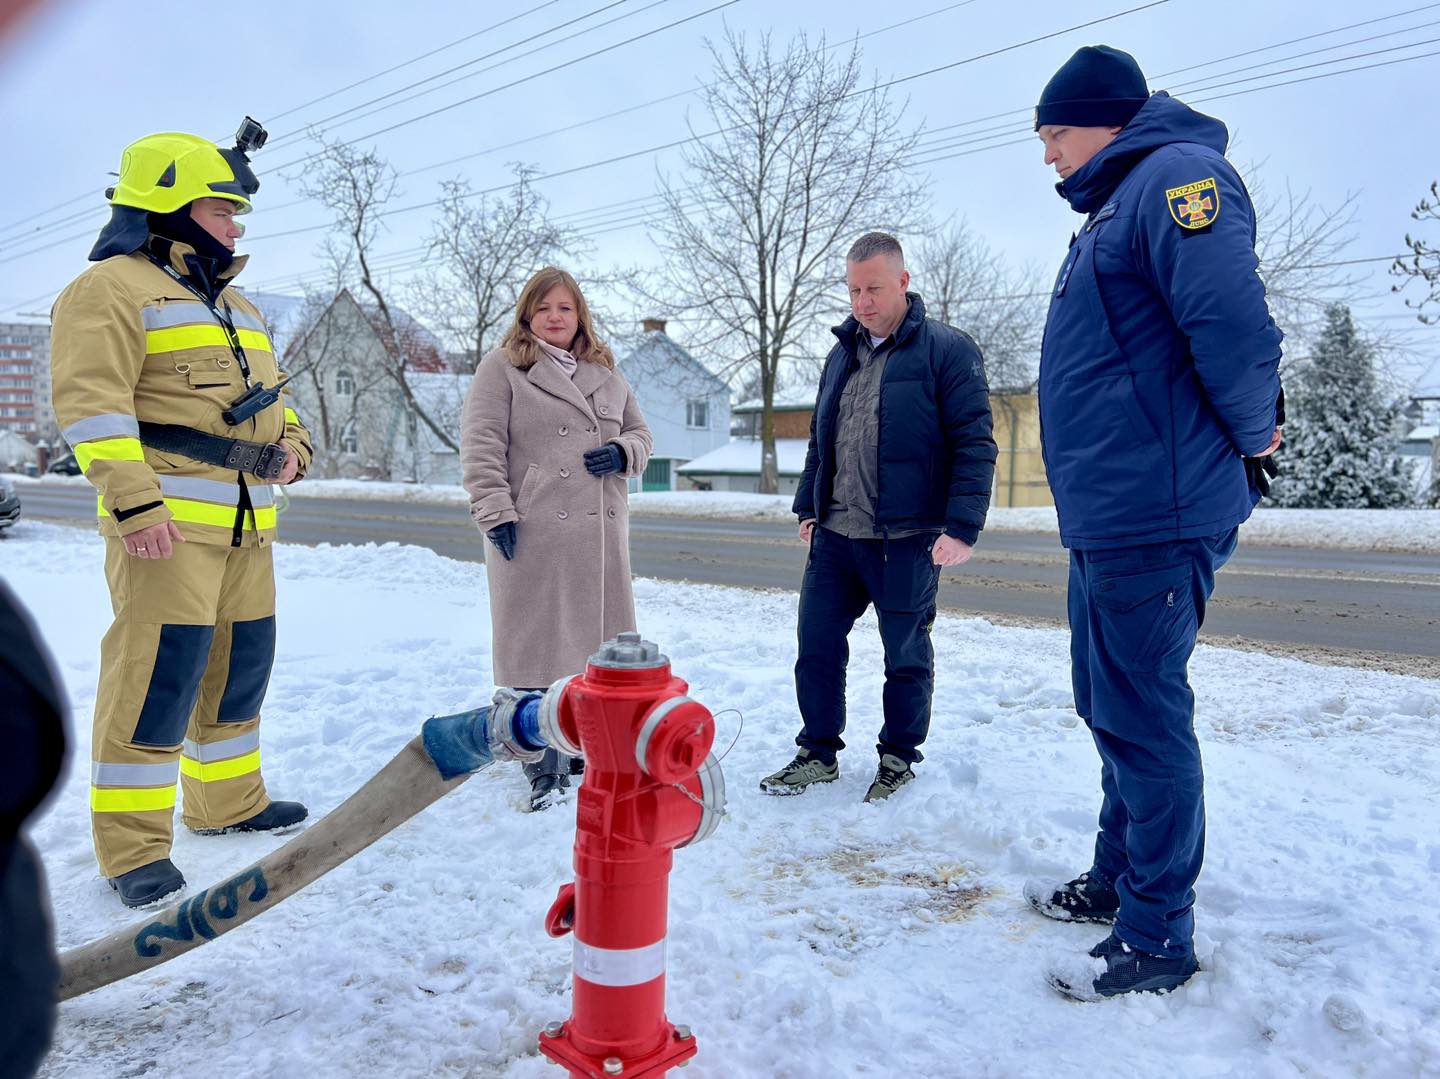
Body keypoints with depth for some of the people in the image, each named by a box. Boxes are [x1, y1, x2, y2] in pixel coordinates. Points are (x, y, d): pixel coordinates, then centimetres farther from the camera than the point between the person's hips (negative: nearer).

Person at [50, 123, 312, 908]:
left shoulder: (232, 303, 23)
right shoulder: (112, 288, -6)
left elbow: (265, 390, 30)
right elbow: (93, 403, -16)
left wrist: (290, 444, 9)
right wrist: (135, 503, -24)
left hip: (244, 520, 9)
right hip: (167, 521, -9)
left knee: (241, 663, 15)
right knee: (157, 673, -9)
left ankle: (227, 802, 31)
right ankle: (133, 850, 1)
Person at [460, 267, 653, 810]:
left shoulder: (606, 373, 18)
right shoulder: (502, 368, 1)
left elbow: (639, 432, 23)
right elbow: (481, 446, -6)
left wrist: (623, 452, -1)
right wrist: (496, 513, -15)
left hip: (601, 533, 6)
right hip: (533, 534, -5)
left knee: (598, 644, 10)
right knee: (539, 645, -2)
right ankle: (545, 768, 8)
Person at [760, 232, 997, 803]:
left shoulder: (946, 349, -6)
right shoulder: (842, 353, 14)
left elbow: (974, 444, -11)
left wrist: (962, 527, -17)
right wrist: (808, 506, 17)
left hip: (908, 539, -6)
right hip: (835, 536, 6)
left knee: (905, 654, 8)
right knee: (816, 644, 8)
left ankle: (899, 758, 26)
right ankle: (819, 753, 24)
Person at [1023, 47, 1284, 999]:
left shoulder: (1176, 174, -11)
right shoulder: (1115, 206, 21)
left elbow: (1234, 323, -23)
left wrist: (1250, 438, -10)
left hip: (1155, 516, -10)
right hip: (1106, 516, 10)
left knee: (1143, 718, -3)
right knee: (1111, 707, 18)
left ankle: (1158, 938, 10)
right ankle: (1119, 880, 33)